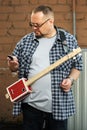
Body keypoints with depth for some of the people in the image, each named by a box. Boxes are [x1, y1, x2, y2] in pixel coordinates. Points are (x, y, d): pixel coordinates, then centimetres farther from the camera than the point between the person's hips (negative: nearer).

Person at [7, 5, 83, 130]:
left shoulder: (69, 40, 0)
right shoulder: (25, 41, 5)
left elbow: (77, 65, 8)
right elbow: (15, 67, 13)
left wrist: (71, 79, -10)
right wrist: (13, 66, -9)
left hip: (59, 105, -1)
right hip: (31, 104, 2)